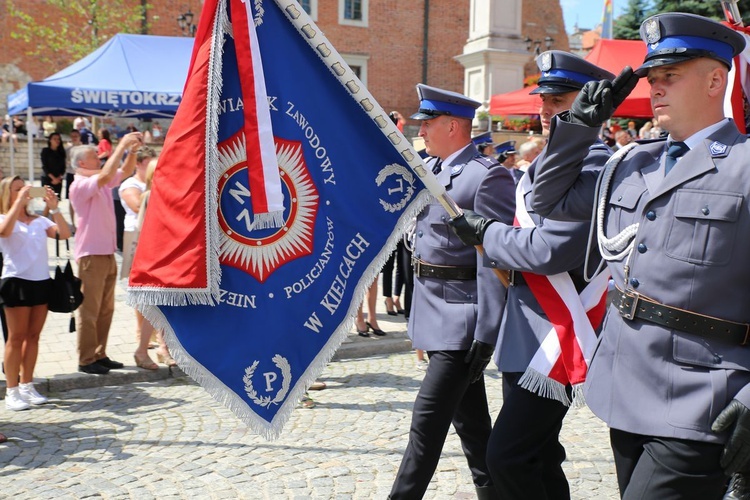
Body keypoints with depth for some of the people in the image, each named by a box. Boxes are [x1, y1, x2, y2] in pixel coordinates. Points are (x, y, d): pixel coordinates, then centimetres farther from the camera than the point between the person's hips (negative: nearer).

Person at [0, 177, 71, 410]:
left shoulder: (39, 221, 13)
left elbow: (64, 234, 0)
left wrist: (54, 208, -10)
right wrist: (19, 202, -21)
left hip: (41, 281, 5)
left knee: (33, 336, 8)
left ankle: (27, 386, 18)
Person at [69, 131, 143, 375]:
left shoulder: (101, 183, 13)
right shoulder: (80, 185, -12)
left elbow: (124, 172, 17)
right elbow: (105, 175, -28)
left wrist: (132, 150, 0)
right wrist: (122, 145, -24)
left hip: (107, 254, 9)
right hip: (91, 255, -8)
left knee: (106, 309, 12)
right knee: (89, 311, -3)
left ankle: (99, 355, 21)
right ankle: (86, 360, 3)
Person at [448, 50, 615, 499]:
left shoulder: (593, 165, -16)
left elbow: (550, 250, -24)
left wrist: (485, 233, -10)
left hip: (558, 334, -10)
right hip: (527, 331, 10)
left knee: (508, 457, -9)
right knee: (536, 454, 17)